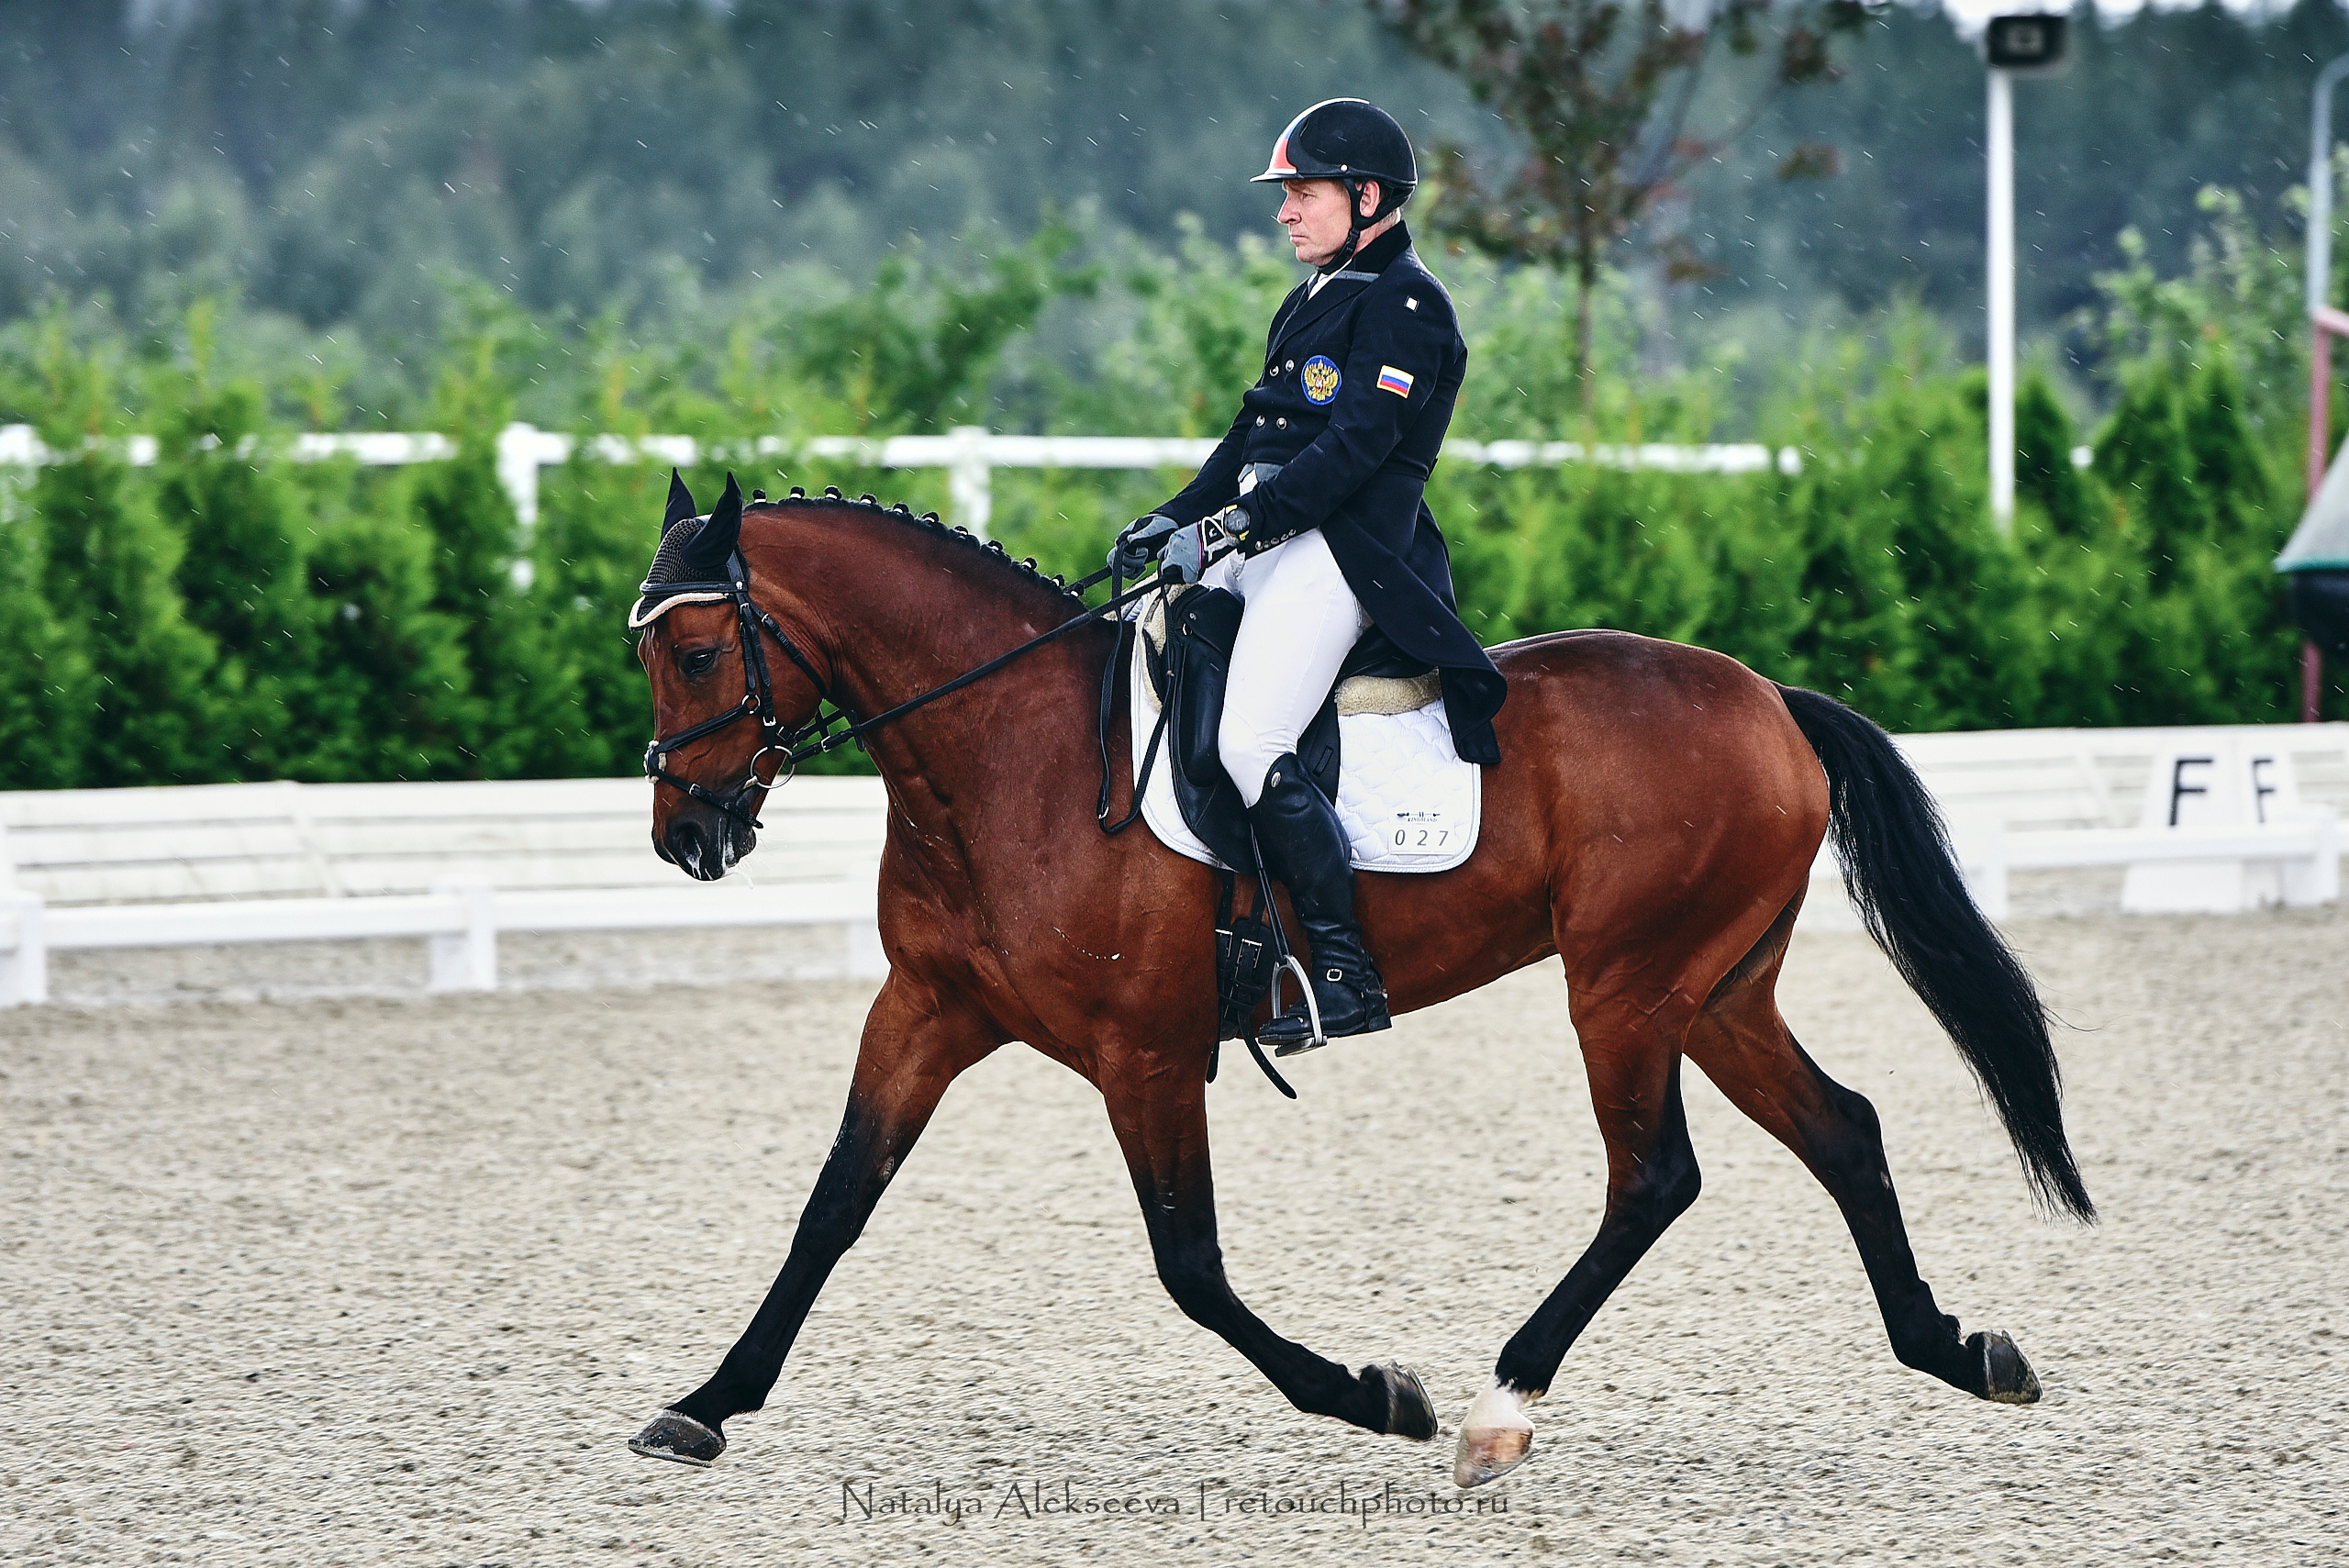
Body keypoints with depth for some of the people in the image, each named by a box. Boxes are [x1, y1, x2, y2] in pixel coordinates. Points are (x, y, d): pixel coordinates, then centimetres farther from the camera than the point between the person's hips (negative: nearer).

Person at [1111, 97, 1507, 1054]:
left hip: (1345, 548, -11)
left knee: (1251, 742, -25)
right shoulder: (1313, 302, 21)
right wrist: (1176, 518, 8)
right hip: (1264, 546, 11)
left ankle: (1347, 974, -20)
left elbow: (1353, 447, -19)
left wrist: (1229, 526, -25)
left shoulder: (1404, 304, -9)